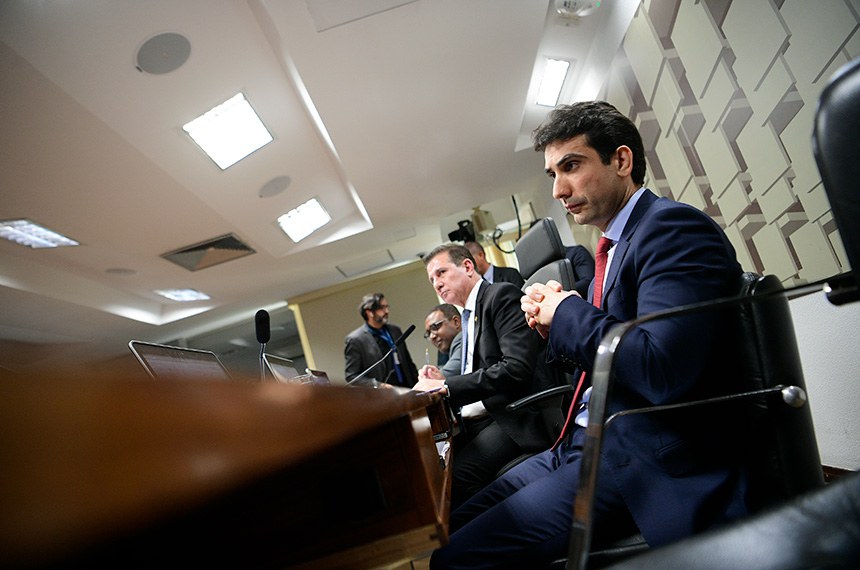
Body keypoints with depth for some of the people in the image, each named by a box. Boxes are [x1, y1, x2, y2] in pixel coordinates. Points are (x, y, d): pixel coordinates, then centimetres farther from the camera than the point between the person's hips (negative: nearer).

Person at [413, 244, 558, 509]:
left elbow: (517, 367, -19)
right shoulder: (468, 317, 21)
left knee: (457, 478, -29)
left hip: (516, 416, -8)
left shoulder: (502, 295, -5)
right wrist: (443, 380, 0)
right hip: (475, 420, 8)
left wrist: (447, 386, -16)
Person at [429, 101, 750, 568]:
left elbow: (662, 368, -28)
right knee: (456, 527, 8)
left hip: (649, 462, -9)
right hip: (591, 441, 9)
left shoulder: (673, 227, -13)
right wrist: (555, 327, 1)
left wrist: (567, 313, -13)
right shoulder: (617, 245, 15)